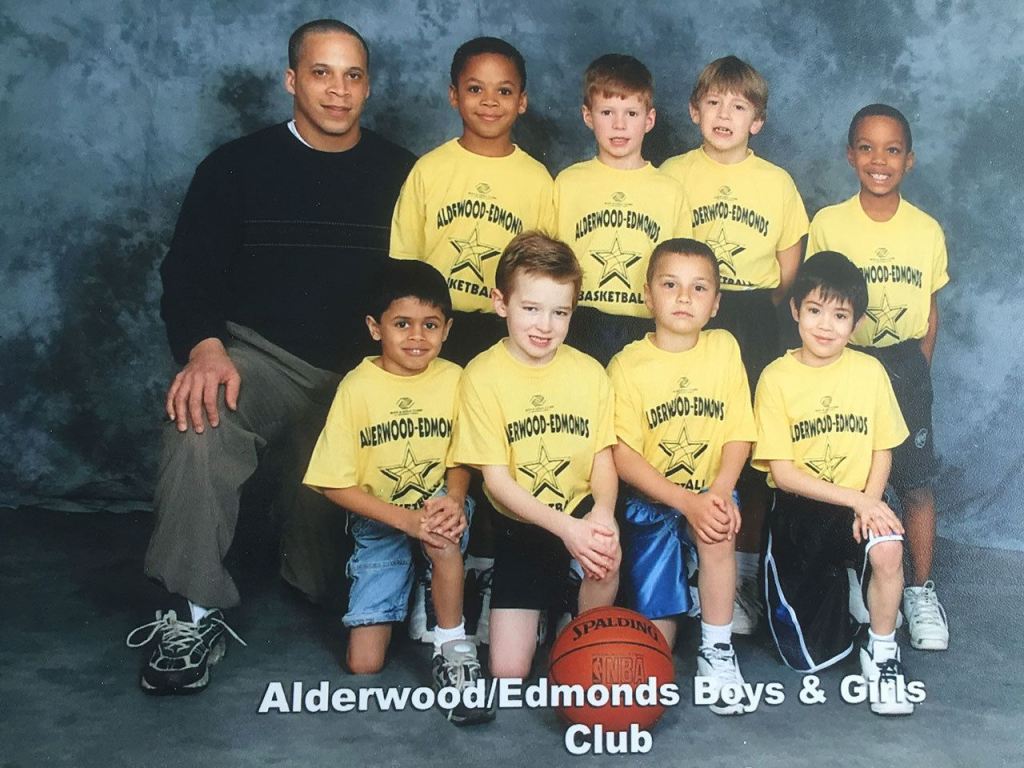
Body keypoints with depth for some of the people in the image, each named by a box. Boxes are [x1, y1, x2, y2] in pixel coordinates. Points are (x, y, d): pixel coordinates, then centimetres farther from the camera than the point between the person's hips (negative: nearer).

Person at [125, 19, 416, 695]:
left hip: (363, 369, 2)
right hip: (261, 355, -2)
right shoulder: (237, 167, 4)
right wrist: (205, 348, -21)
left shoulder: (400, 174, 5)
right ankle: (194, 614, -25)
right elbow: (189, 274, -1)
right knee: (200, 418, -33)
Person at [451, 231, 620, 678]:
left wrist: (602, 512, -24)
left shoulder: (588, 372, -4)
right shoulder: (482, 375, -13)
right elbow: (496, 478, -14)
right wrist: (564, 527, -28)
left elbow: (603, 459, -1)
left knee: (605, 553, -35)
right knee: (508, 671, -8)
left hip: (582, 512, 1)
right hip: (520, 525, -1)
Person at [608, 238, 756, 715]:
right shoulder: (628, 365, -9)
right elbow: (623, 455, -14)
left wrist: (720, 492, -18)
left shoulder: (724, 349, 0)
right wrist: (687, 502, -23)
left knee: (719, 536, -34)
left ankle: (716, 650, -13)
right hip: (650, 501, -2)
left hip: (709, 495, 2)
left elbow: (738, 433, -1)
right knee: (656, 640, -10)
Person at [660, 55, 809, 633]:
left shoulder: (778, 182, 5)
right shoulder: (672, 175, 2)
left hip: (755, 325, 1)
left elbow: (789, 266, 11)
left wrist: (758, 309, 2)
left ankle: (745, 576, 12)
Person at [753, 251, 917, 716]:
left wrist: (869, 504, -17)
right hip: (799, 510, -1)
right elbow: (782, 471, -11)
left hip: (859, 506, 1)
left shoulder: (869, 371, -2)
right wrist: (854, 499, -19)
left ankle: (882, 654, -8)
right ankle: (831, 586, 34)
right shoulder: (776, 378, -9)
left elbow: (882, 450, 2)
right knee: (808, 657, 1)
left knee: (887, 549, -36)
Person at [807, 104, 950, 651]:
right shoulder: (828, 224, -6)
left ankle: (921, 591, 18)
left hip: (905, 365, 1)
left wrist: (915, 370, 4)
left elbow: (930, 310, 8)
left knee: (917, 482, 3)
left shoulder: (927, 230, -1)